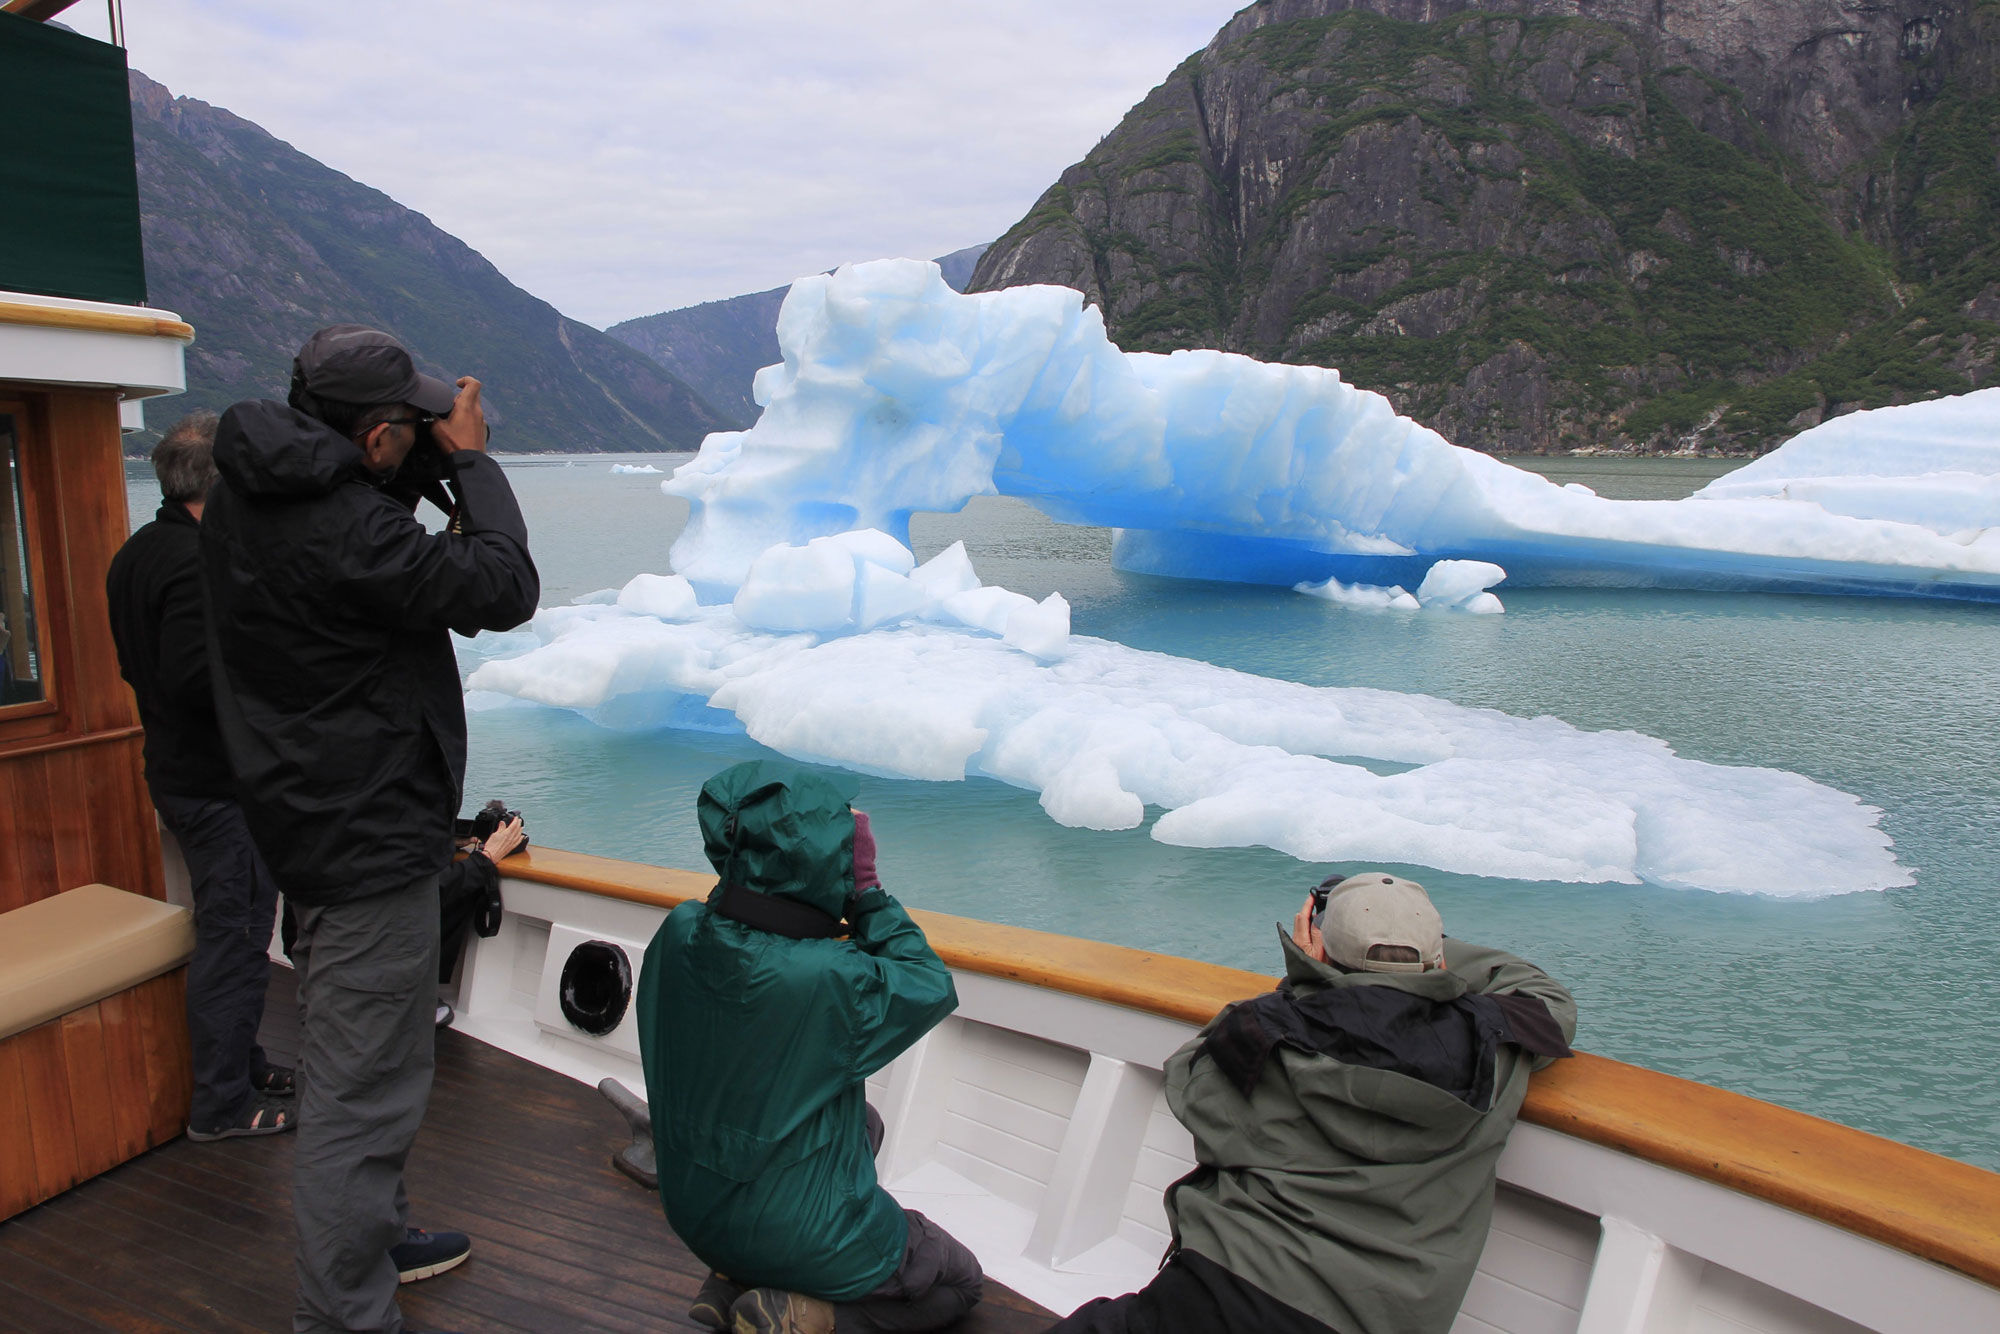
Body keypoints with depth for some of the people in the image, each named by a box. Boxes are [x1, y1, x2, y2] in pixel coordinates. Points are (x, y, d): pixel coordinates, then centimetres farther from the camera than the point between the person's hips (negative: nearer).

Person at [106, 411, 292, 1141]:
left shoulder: (136, 554, 11)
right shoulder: (199, 560, -23)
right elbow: (198, 676, -30)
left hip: (178, 772, 11)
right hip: (226, 783, -11)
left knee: (227, 932, 21)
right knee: (234, 938, 0)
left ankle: (241, 1064, 35)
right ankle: (222, 1103, 12)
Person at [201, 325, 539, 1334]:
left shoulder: (245, 499, 3)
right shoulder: (347, 532, -27)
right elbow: (504, 591, -21)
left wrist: (432, 476, 1)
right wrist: (472, 462, -10)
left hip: (311, 822, 11)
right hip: (369, 837, -11)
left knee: (344, 1057, 26)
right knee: (362, 1092, -1)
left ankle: (373, 1236, 45)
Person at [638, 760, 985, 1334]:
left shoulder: (679, 933, -16)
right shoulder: (831, 981, -34)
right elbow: (931, 987, -15)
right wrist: (866, 890, -14)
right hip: (798, 1236, -6)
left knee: (864, 1121, 31)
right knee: (960, 1279, 18)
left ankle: (732, 1282, 17)